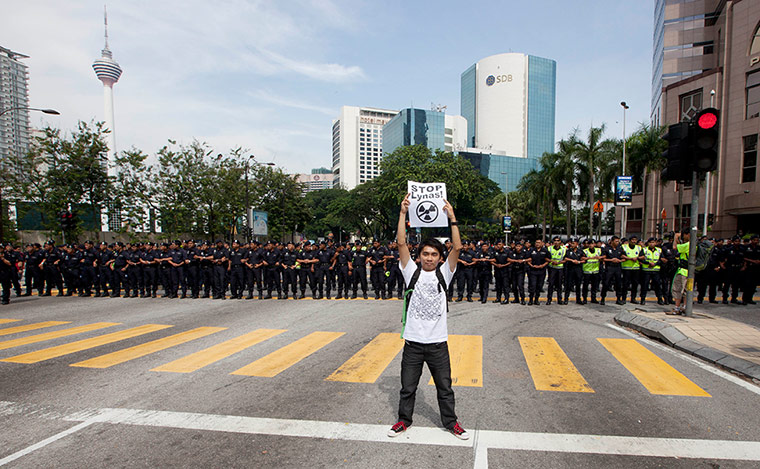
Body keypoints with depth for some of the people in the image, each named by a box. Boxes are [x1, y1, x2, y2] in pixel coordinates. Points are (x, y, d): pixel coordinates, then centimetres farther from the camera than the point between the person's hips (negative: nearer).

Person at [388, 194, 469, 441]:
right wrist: (403, 214, -14)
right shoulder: (412, 272, 0)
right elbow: (402, 244, -9)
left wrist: (452, 218, -15)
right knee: (407, 387, 14)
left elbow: (457, 247, -9)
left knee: (444, 387, 14)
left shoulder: (443, 274, 1)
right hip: (413, 341, 0)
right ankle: (404, 420, 34)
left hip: (438, 342, 0)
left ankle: (451, 422, 34)